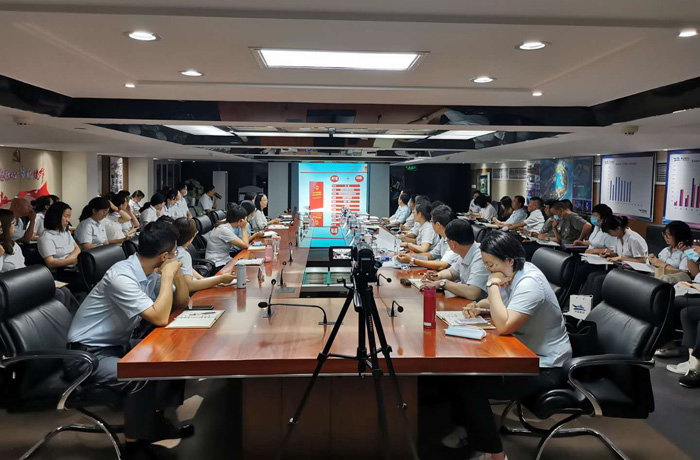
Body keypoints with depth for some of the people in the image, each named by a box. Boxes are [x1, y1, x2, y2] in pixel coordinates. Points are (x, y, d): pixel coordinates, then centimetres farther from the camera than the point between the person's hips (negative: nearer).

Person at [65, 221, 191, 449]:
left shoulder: (151, 272, -2)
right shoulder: (121, 276, -28)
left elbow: (182, 303, 7)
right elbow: (160, 318, -33)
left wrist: (176, 272, -9)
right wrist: (167, 275, -25)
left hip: (119, 344, 9)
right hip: (88, 353, -9)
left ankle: (157, 419, 18)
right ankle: (136, 439, -7)